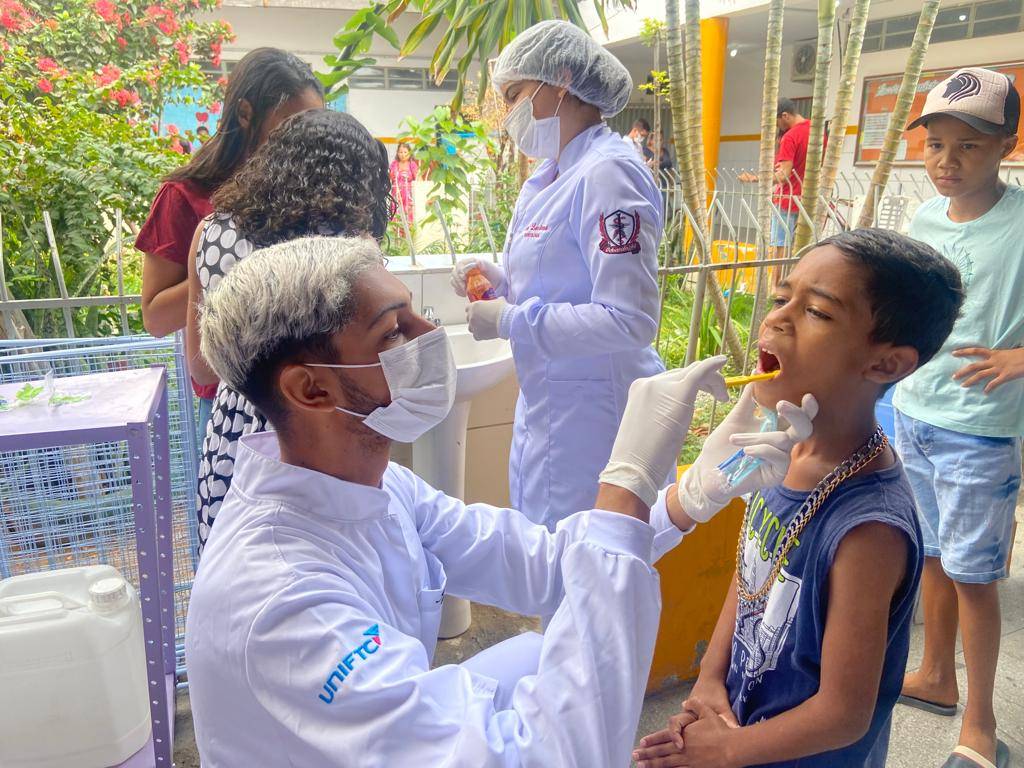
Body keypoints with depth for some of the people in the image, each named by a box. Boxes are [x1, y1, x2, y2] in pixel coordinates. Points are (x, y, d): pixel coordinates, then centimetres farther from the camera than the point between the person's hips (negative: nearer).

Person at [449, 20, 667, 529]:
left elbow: (630, 320, -26)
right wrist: (502, 279, 2)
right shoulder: (553, 175, 10)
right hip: (546, 400, 9)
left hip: (590, 410, -9)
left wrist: (510, 320, -19)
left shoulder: (608, 173, -19)